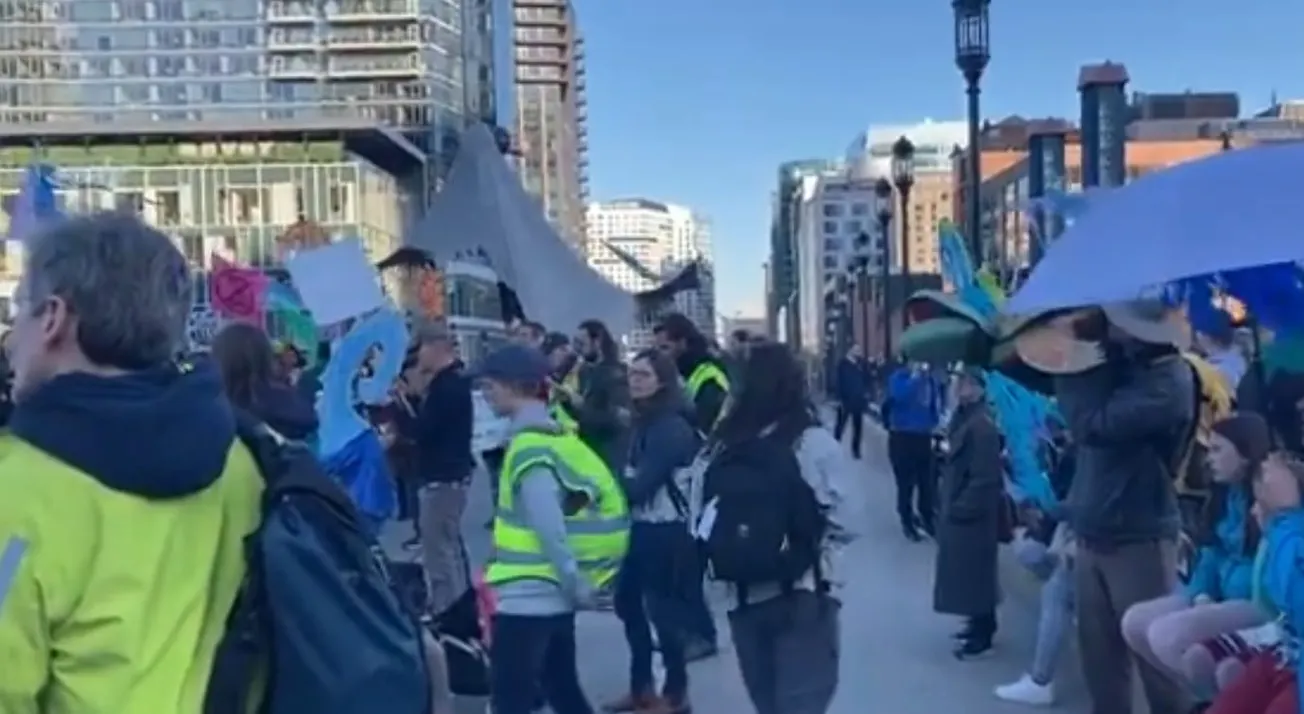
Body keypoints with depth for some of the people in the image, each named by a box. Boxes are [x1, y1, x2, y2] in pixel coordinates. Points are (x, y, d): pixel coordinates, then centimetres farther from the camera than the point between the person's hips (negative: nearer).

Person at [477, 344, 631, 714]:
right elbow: (599, 497, 14)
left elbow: (549, 529, -24)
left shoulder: (529, 446, -18)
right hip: (552, 594, 9)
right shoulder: (557, 434, 10)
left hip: (526, 595, -9)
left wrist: (577, 585, -17)